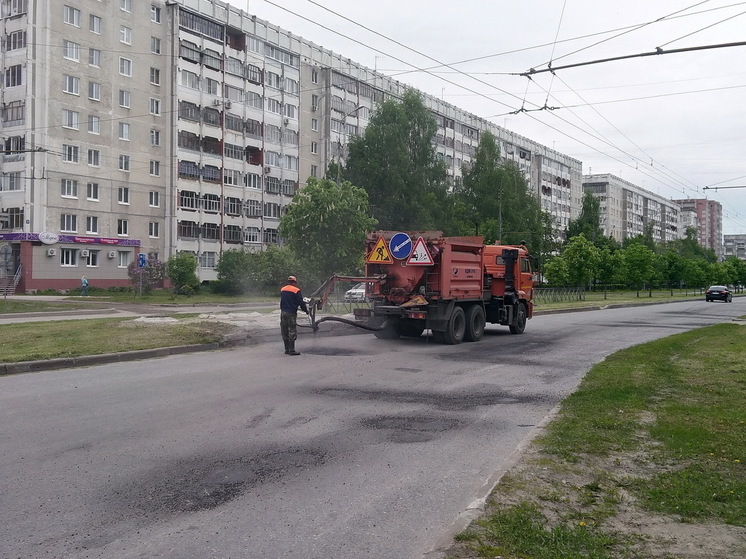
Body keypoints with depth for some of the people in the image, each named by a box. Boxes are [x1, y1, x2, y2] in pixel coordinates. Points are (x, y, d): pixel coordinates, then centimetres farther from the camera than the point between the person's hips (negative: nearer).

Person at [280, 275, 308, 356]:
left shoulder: (282, 289, 12)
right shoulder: (296, 290, -8)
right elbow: (300, 302, -9)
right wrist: (306, 310, 3)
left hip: (283, 312, 6)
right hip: (291, 313, -6)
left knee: (284, 332, 11)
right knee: (292, 331, -3)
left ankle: (287, 349, 16)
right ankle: (291, 350, -6)